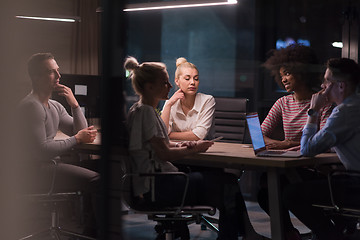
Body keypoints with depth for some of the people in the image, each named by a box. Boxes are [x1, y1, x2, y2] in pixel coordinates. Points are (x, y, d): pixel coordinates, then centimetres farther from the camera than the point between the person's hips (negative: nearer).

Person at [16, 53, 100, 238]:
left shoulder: (55, 107, 16)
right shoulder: (31, 106, -15)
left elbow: (82, 132, 15)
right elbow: (42, 150, -22)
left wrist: (74, 104, 2)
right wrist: (77, 139, -13)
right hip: (37, 172, -10)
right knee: (95, 180, -18)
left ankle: (90, 232, 10)